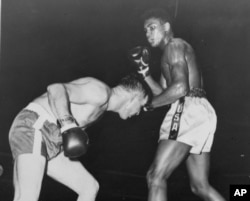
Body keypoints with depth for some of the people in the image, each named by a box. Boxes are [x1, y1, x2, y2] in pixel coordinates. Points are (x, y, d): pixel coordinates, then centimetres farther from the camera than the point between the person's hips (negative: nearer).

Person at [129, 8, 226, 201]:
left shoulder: (174, 46, 0)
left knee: (156, 176, -13)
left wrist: (146, 104, -7)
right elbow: (164, 93, 23)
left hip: (188, 111, -10)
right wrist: (145, 72, 14)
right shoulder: (176, 53, 29)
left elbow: (180, 88, -16)